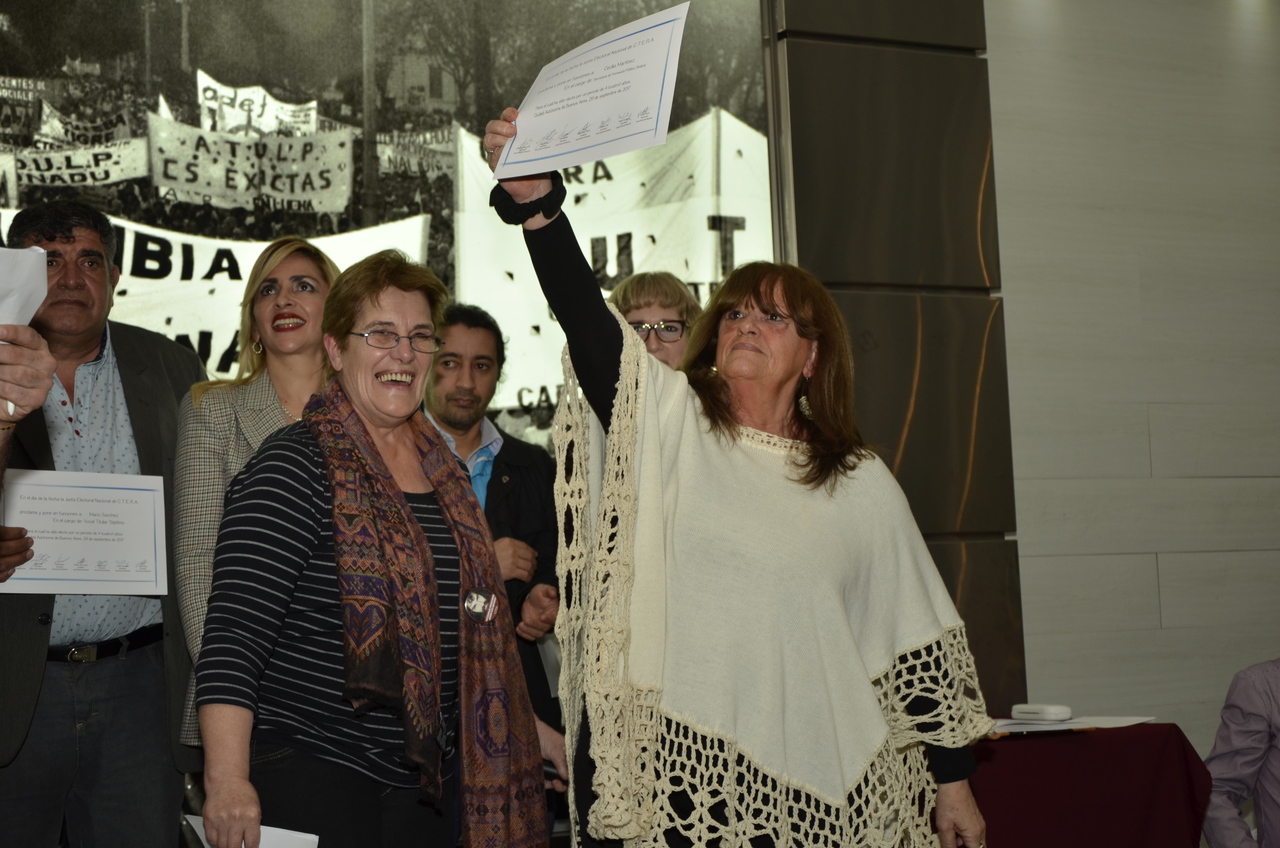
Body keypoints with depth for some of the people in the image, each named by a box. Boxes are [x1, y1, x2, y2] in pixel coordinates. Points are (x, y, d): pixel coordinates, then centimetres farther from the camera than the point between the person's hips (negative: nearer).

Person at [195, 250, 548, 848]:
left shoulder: (443, 470, 10)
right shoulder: (295, 467, -11)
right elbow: (235, 630, -19)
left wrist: (529, 732, 19)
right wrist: (225, 780, -27)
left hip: (425, 777, 7)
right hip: (307, 771, -6)